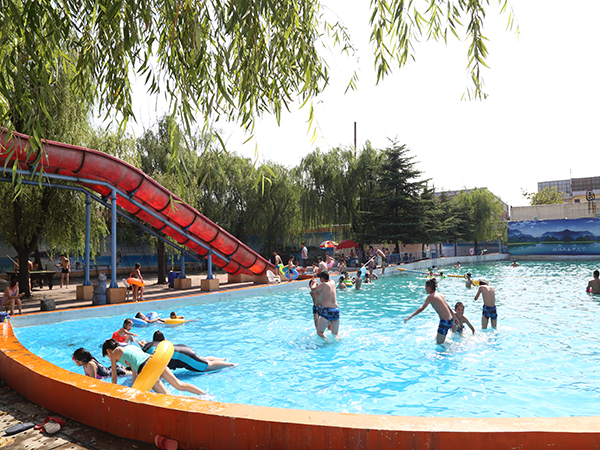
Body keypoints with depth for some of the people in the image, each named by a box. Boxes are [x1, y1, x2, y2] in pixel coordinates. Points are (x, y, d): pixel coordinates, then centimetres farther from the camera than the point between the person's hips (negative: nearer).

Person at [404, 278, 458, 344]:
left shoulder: (431, 297, -10)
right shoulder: (440, 295, 13)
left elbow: (421, 308, -17)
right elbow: (448, 308, 23)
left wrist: (409, 317, -18)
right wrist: (454, 316, 38)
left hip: (444, 322, -8)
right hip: (450, 321, 8)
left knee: (439, 343, 3)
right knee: (437, 338, 26)